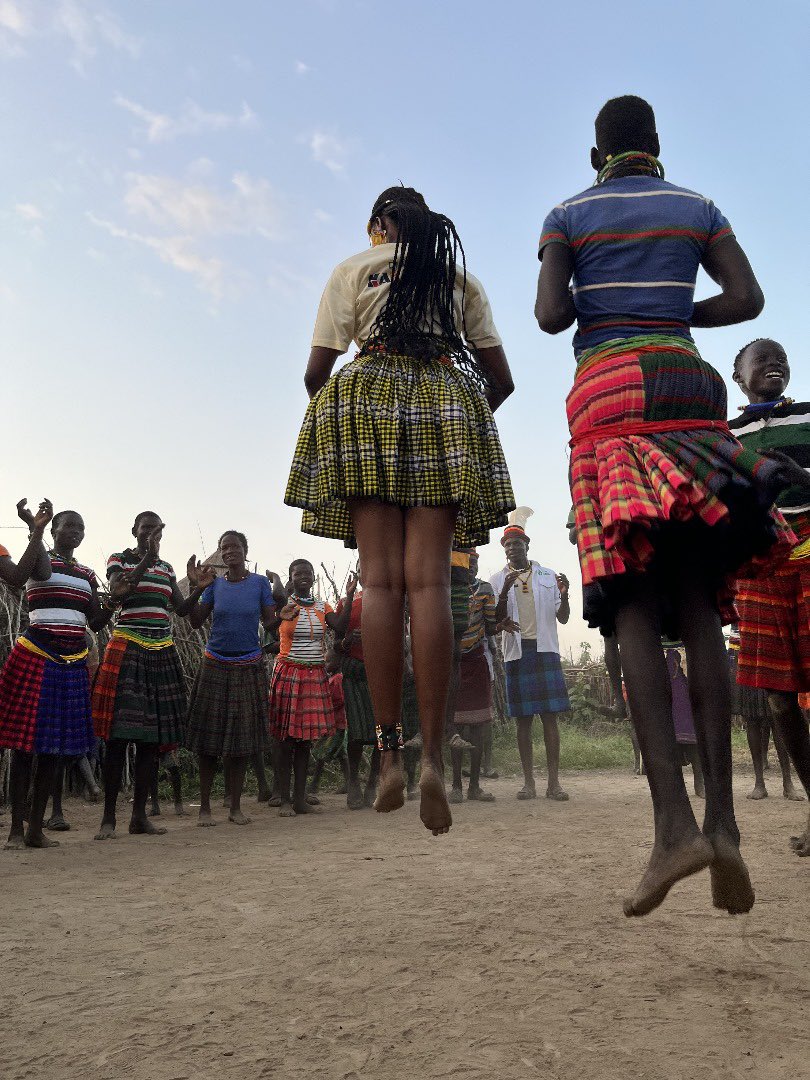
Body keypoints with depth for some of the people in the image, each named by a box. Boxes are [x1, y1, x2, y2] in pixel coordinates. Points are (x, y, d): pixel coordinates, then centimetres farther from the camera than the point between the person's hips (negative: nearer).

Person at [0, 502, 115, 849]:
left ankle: (36, 829, 13)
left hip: (72, 663, 5)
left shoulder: (86, 574, 16)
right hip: (36, 657, -5)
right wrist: (36, 530, -27)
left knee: (54, 744, 6)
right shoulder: (42, 558, 1)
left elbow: (96, 623, 14)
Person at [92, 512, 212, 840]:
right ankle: (108, 817, 3)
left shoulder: (166, 568, 16)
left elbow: (181, 610, 11)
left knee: (151, 737, 5)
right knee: (118, 735, -6)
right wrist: (147, 558, -19)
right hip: (127, 650, -5)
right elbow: (116, 596, -16)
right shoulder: (119, 560, 2)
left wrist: (198, 588, -7)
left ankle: (139, 816, 12)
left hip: (162, 653, 5)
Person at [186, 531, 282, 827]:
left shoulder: (260, 582, 2)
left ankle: (235, 807, 16)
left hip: (249, 667, 0)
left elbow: (270, 623, -1)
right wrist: (194, 588, -9)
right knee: (209, 738, 1)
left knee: (242, 738, 4)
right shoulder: (215, 584, 4)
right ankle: (204, 807, 13)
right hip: (216, 666, 0)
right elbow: (196, 622, 0)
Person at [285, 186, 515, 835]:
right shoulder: (462, 277, 23)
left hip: (367, 403, -1)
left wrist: (324, 407, 27)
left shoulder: (353, 271, 17)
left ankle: (390, 753, -11)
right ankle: (432, 756, -16)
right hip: (448, 414, 1)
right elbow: (501, 379, 17)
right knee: (429, 581, -8)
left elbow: (317, 369, 6)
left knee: (381, 579, -7)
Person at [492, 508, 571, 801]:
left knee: (550, 716, -3)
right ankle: (529, 782, 8)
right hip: (516, 652, 0)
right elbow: (496, 618, -1)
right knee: (523, 719, 2)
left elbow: (563, 618, 10)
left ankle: (554, 782, 0)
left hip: (545, 649, 0)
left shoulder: (547, 576, 10)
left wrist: (564, 595, -10)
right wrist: (505, 590, -15)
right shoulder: (497, 580, 8)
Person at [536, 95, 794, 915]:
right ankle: (722, 816, -9)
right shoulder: (698, 209, 19)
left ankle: (674, 820, -23)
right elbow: (748, 298, 9)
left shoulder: (568, 216, 12)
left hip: (607, 391, -2)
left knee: (634, 606, -11)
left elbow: (548, 314, -2)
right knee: (697, 605, -1)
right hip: (687, 385, 3)